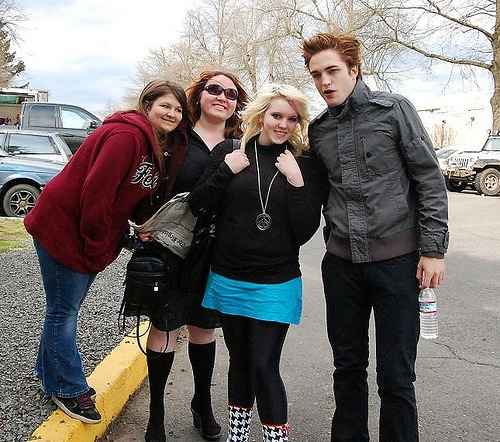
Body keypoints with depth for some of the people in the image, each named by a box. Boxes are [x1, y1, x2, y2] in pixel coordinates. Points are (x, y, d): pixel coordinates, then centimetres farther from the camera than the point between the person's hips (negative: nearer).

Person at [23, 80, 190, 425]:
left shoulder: (160, 149, 7)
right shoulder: (127, 135, -23)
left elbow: (140, 198, 14)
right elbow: (96, 192, -27)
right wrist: (98, 248, -20)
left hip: (89, 234, 10)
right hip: (63, 228, -9)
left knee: (67, 306, 22)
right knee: (65, 309, 4)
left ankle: (50, 371, 40)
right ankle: (67, 388, 19)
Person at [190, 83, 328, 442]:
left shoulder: (306, 164, -3)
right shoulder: (230, 152, 0)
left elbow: (306, 231, -8)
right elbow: (199, 207, -2)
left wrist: (296, 180, -19)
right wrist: (225, 171, -15)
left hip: (275, 285, -2)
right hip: (228, 279, 3)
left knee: (264, 367, -4)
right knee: (240, 360, 17)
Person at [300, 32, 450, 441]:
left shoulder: (393, 108, -4)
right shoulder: (318, 130, 8)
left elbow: (430, 179, -6)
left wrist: (433, 249, -10)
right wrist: (336, 239, 9)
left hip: (397, 258, -4)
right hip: (342, 262, 4)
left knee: (396, 376, 3)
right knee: (348, 366, 14)